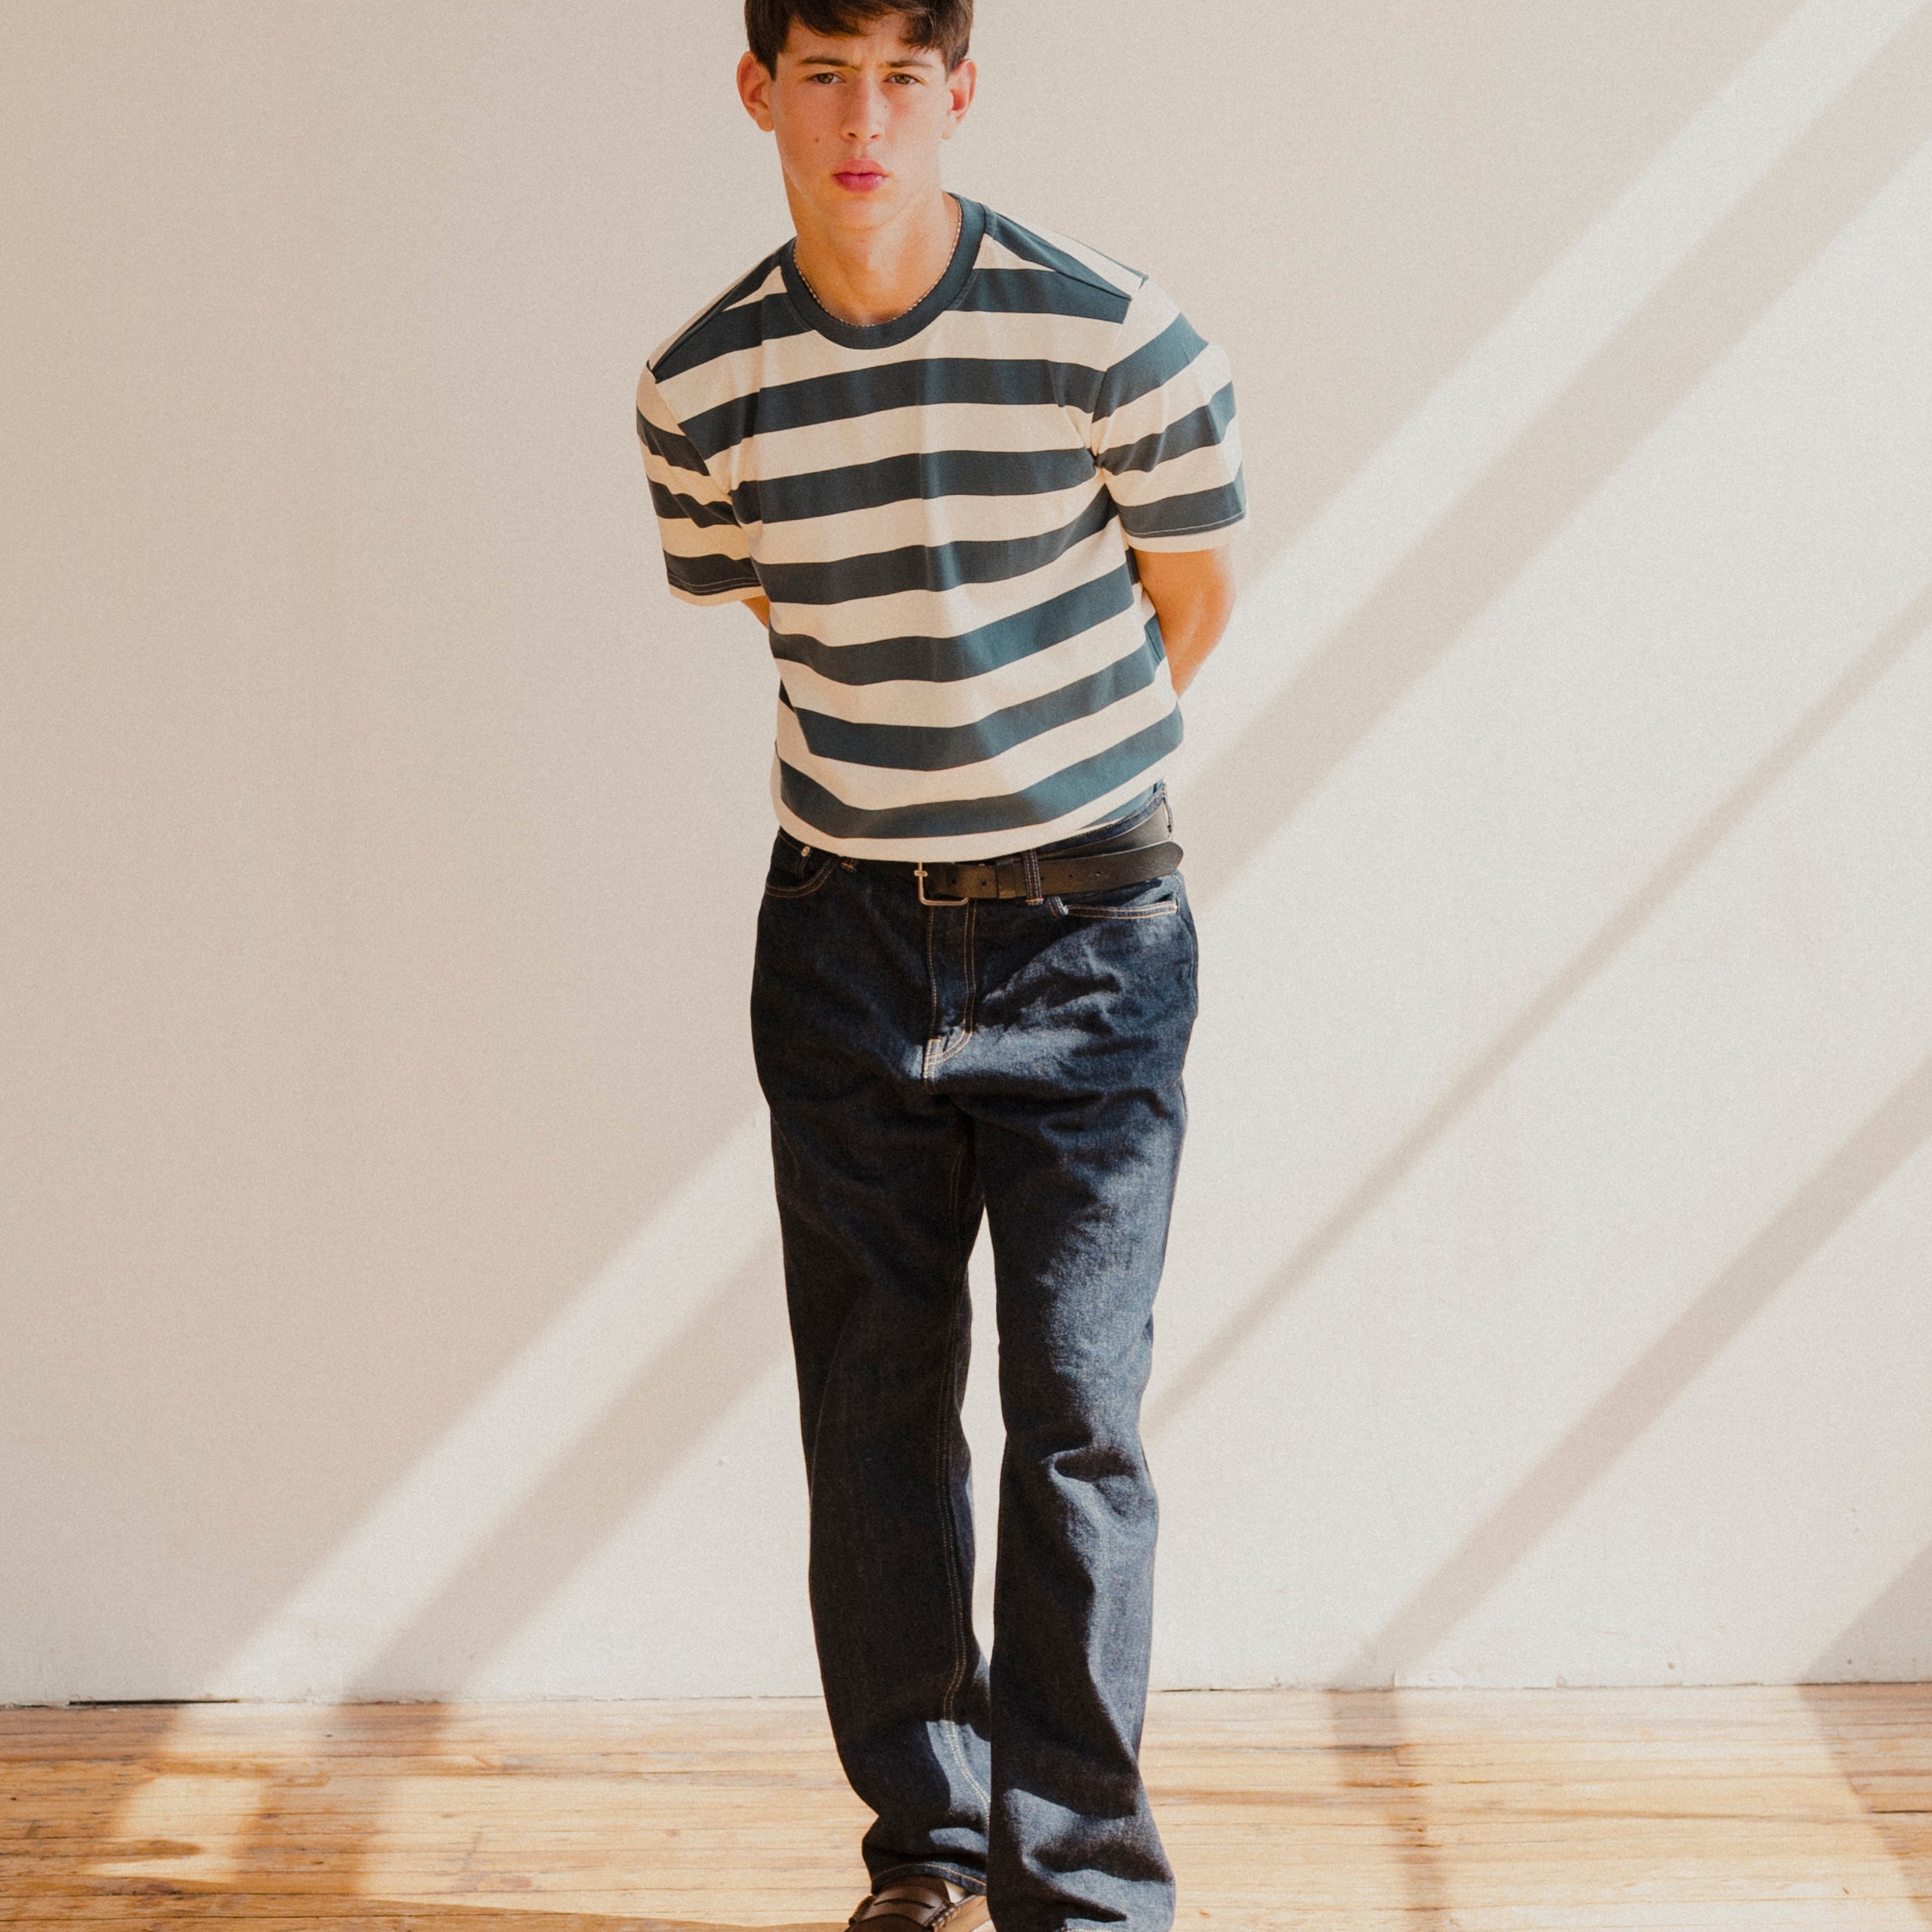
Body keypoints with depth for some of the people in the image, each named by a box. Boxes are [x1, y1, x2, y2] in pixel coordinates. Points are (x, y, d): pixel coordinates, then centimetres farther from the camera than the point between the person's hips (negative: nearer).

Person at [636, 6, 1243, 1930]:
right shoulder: (700, 392, -3)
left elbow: (1188, 595, 4)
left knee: (1077, 1422, -3)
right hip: (847, 939, 3)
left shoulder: (1115, 341, -12)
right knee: (874, 1414, 8)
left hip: (1088, 934, -3)